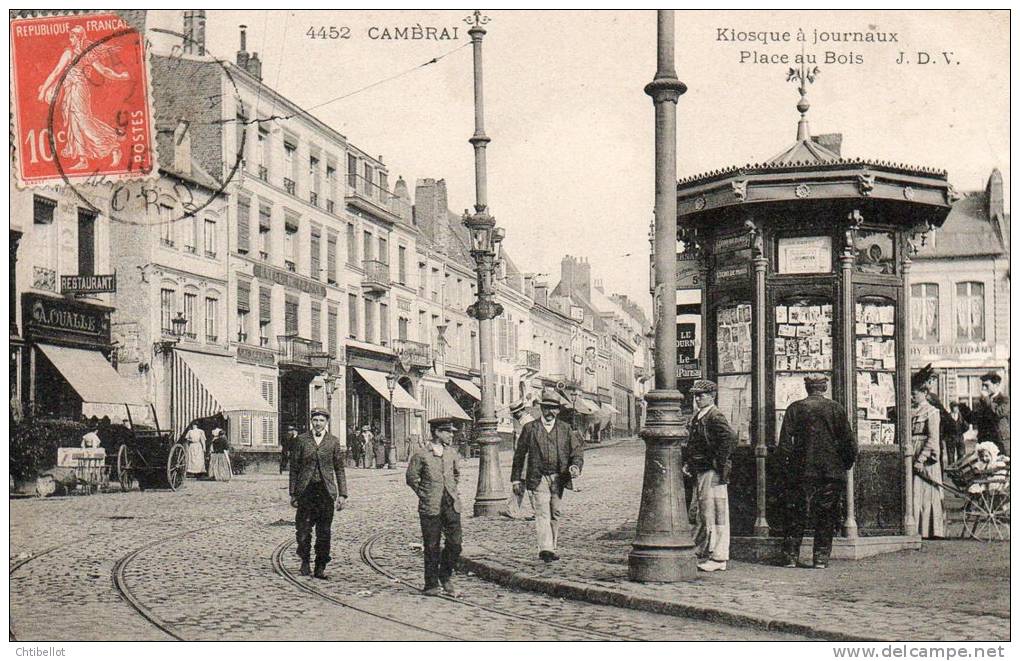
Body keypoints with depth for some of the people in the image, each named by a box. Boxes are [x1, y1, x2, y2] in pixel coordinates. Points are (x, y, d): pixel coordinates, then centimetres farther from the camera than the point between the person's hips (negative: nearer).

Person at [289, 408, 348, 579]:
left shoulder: (334, 442, 8)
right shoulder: (301, 440, 6)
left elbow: (339, 469, 8)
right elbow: (294, 468, 8)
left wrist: (342, 494, 2)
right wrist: (293, 493, 3)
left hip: (326, 490, 0)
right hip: (306, 489, 0)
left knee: (324, 531, 0)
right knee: (303, 529, -3)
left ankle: (320, 567, 8)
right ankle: (305, 561, 16)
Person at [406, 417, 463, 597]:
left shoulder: (452, 453, 9)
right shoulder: (421, 455, -7)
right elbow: (411, 478, 2)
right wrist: (425, 495, 2)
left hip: (452, 504, 4)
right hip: (430, 507, -4)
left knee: (455, 543, -2)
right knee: (432, 546, 2)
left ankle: (446, 576, 19)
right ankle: (432, 585, 13)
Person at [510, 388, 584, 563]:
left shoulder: (565, 429, 9)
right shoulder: (530, 428, 4)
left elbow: (577, 450, 9)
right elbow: (519, 454, 8)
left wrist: (576, 466, -13)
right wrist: (516, 479, 7)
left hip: (558, 478, 3)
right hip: (538, 478, -3)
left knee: (555, 514, 9)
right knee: (542, 513, -14)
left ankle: (551, 548, 19)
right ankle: (545, 549, -22)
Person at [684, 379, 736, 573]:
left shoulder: (715, 417, -13)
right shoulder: (696, 418, 15)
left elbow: (730, 436, -28)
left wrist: (720, 461, -22)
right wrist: (689, 463, 15)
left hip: (712, 472, -10)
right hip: (699, 472, 10)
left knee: (714, 514, -6)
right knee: (697, 514, 14)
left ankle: (718, 558, -3)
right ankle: (702, 555, 22)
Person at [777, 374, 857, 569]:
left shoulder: (795, 408, 0)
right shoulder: (836, 409, 1)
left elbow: (785, 442, -3)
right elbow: (850, 442, 1)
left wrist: (785, 468, 4)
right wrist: (845, 465, 12)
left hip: (801, 471, 0)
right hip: (831, 472, 0)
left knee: (795, 516, 7)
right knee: (825, 517, 6)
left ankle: (790, 556, 7)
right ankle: (821, 558, 5)